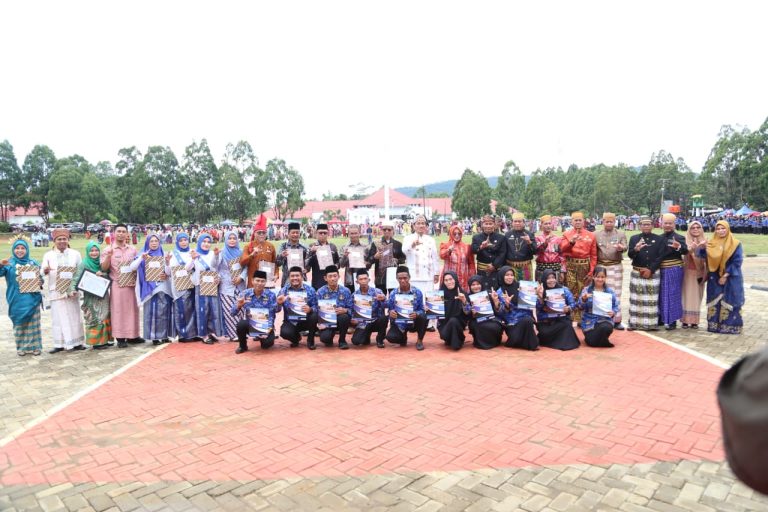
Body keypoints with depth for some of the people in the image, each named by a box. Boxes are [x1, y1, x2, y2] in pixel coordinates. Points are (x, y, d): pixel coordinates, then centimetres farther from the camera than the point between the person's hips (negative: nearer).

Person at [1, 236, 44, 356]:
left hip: (32, 299, 1)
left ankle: (35, 346, 14)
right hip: (17, 300, -1)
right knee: (19, 324, 7)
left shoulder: (33, 263, 6)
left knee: (33, 323, 6)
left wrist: (40, 283, -10)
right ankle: (21, 347, 18)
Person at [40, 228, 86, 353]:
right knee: (58, 318, 2)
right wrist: (45, 270, -29)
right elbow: (41, 272, -6)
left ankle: (76, 342, 10)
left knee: (74, 316, 4)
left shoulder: (75, 254, 6)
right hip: (56, 291, 0)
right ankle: (59, 344, 7)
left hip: (71, 290, 1)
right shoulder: (48, 255, 4)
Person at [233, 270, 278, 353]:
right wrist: (239, 306, -27)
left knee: (267, 343, -25)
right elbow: (232, 313, -7)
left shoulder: (270, 295, -9)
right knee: (241, 324, -32)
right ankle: (242, 346, -2)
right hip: (249, 324, 1)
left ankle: (261, 337, 15)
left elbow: (272, 314, -14)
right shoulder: (245, 294, -6)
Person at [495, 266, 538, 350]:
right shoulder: (499, 292, 2)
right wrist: (507, 304, -22)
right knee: (515, 339, -28)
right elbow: (501, 312, -4)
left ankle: (531, 344, -13)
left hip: (525, 316, 1)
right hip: (511, 321, -1)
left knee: (527, 321, -35)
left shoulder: (520, 286, 5)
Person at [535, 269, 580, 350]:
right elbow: (538, 308, -6)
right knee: (545, 333, -29)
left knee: (566, 325, -33)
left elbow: (573, 303, 4)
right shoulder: (540, 291, 2)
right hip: (545, 322, 0)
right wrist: (540, 297, -22)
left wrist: (568, 308, -18)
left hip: (561, 319, 1)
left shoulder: (563, 290, 5)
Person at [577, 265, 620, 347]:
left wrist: (613, 312, -20)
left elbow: (616, 307, 2)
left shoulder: (610, 291, 2)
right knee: (591, 342, -20)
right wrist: (583, 299, -30)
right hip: (589, 322, -1)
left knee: (606, 328, -34)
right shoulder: (586, 290, -1)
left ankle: (602, 341, 1)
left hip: (605, 320, 1)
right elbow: (580, 307, -9)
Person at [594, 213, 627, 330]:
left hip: (616, 267, 0)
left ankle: (616, 320, 6)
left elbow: (625, 247, -6)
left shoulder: (621, 234, 7)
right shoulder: (596, 235, 6)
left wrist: (620, 248, -29)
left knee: (616, 293, 1)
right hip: (601, 267, 0)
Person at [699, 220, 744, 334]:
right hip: (714, 278, 3)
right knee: (715, 301, 4)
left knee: (729, 302, -3)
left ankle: (730, 326, 3)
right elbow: (703, 254, -8)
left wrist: (726, 275, -14)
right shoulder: (711, 243, 6)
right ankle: (714, 325, 9)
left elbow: (737, 262, -8)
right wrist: (702, 247, -30)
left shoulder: (735, 244, -3)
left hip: (731, 278, -3)